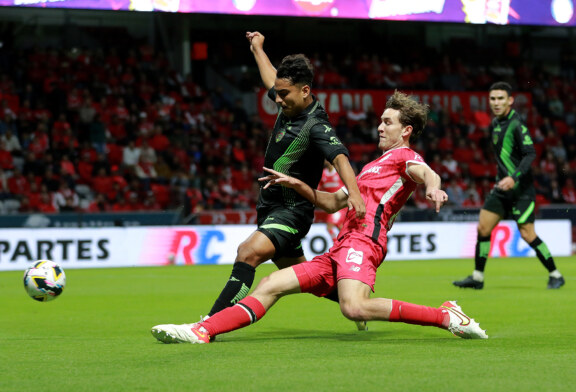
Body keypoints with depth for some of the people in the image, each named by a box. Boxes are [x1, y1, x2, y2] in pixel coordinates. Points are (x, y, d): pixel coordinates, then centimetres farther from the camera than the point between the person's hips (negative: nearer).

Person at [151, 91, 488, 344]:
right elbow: (332, 202, 38)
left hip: (363, 241, -9)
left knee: (355, 307, -35)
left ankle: (446, 316, -25)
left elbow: (428, 174, -18)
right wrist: (297, 184, 26)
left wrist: (433, 188, -42)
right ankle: (203, 331, -6)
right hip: (340, 250, 9)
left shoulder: (404, 156, 6)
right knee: (270, 285, 0)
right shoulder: (373, 166, 34)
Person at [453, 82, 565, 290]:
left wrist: (514, 178, -32)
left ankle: (555, 275, 7)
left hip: (521, 189, -8)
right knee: (483, 228, 2)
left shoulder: (516, 124, -15)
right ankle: (477, 277, 11)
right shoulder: (495, 124, 11)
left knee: (527, 234, -8)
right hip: (502, 187, 8)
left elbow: (530, 154, -22)